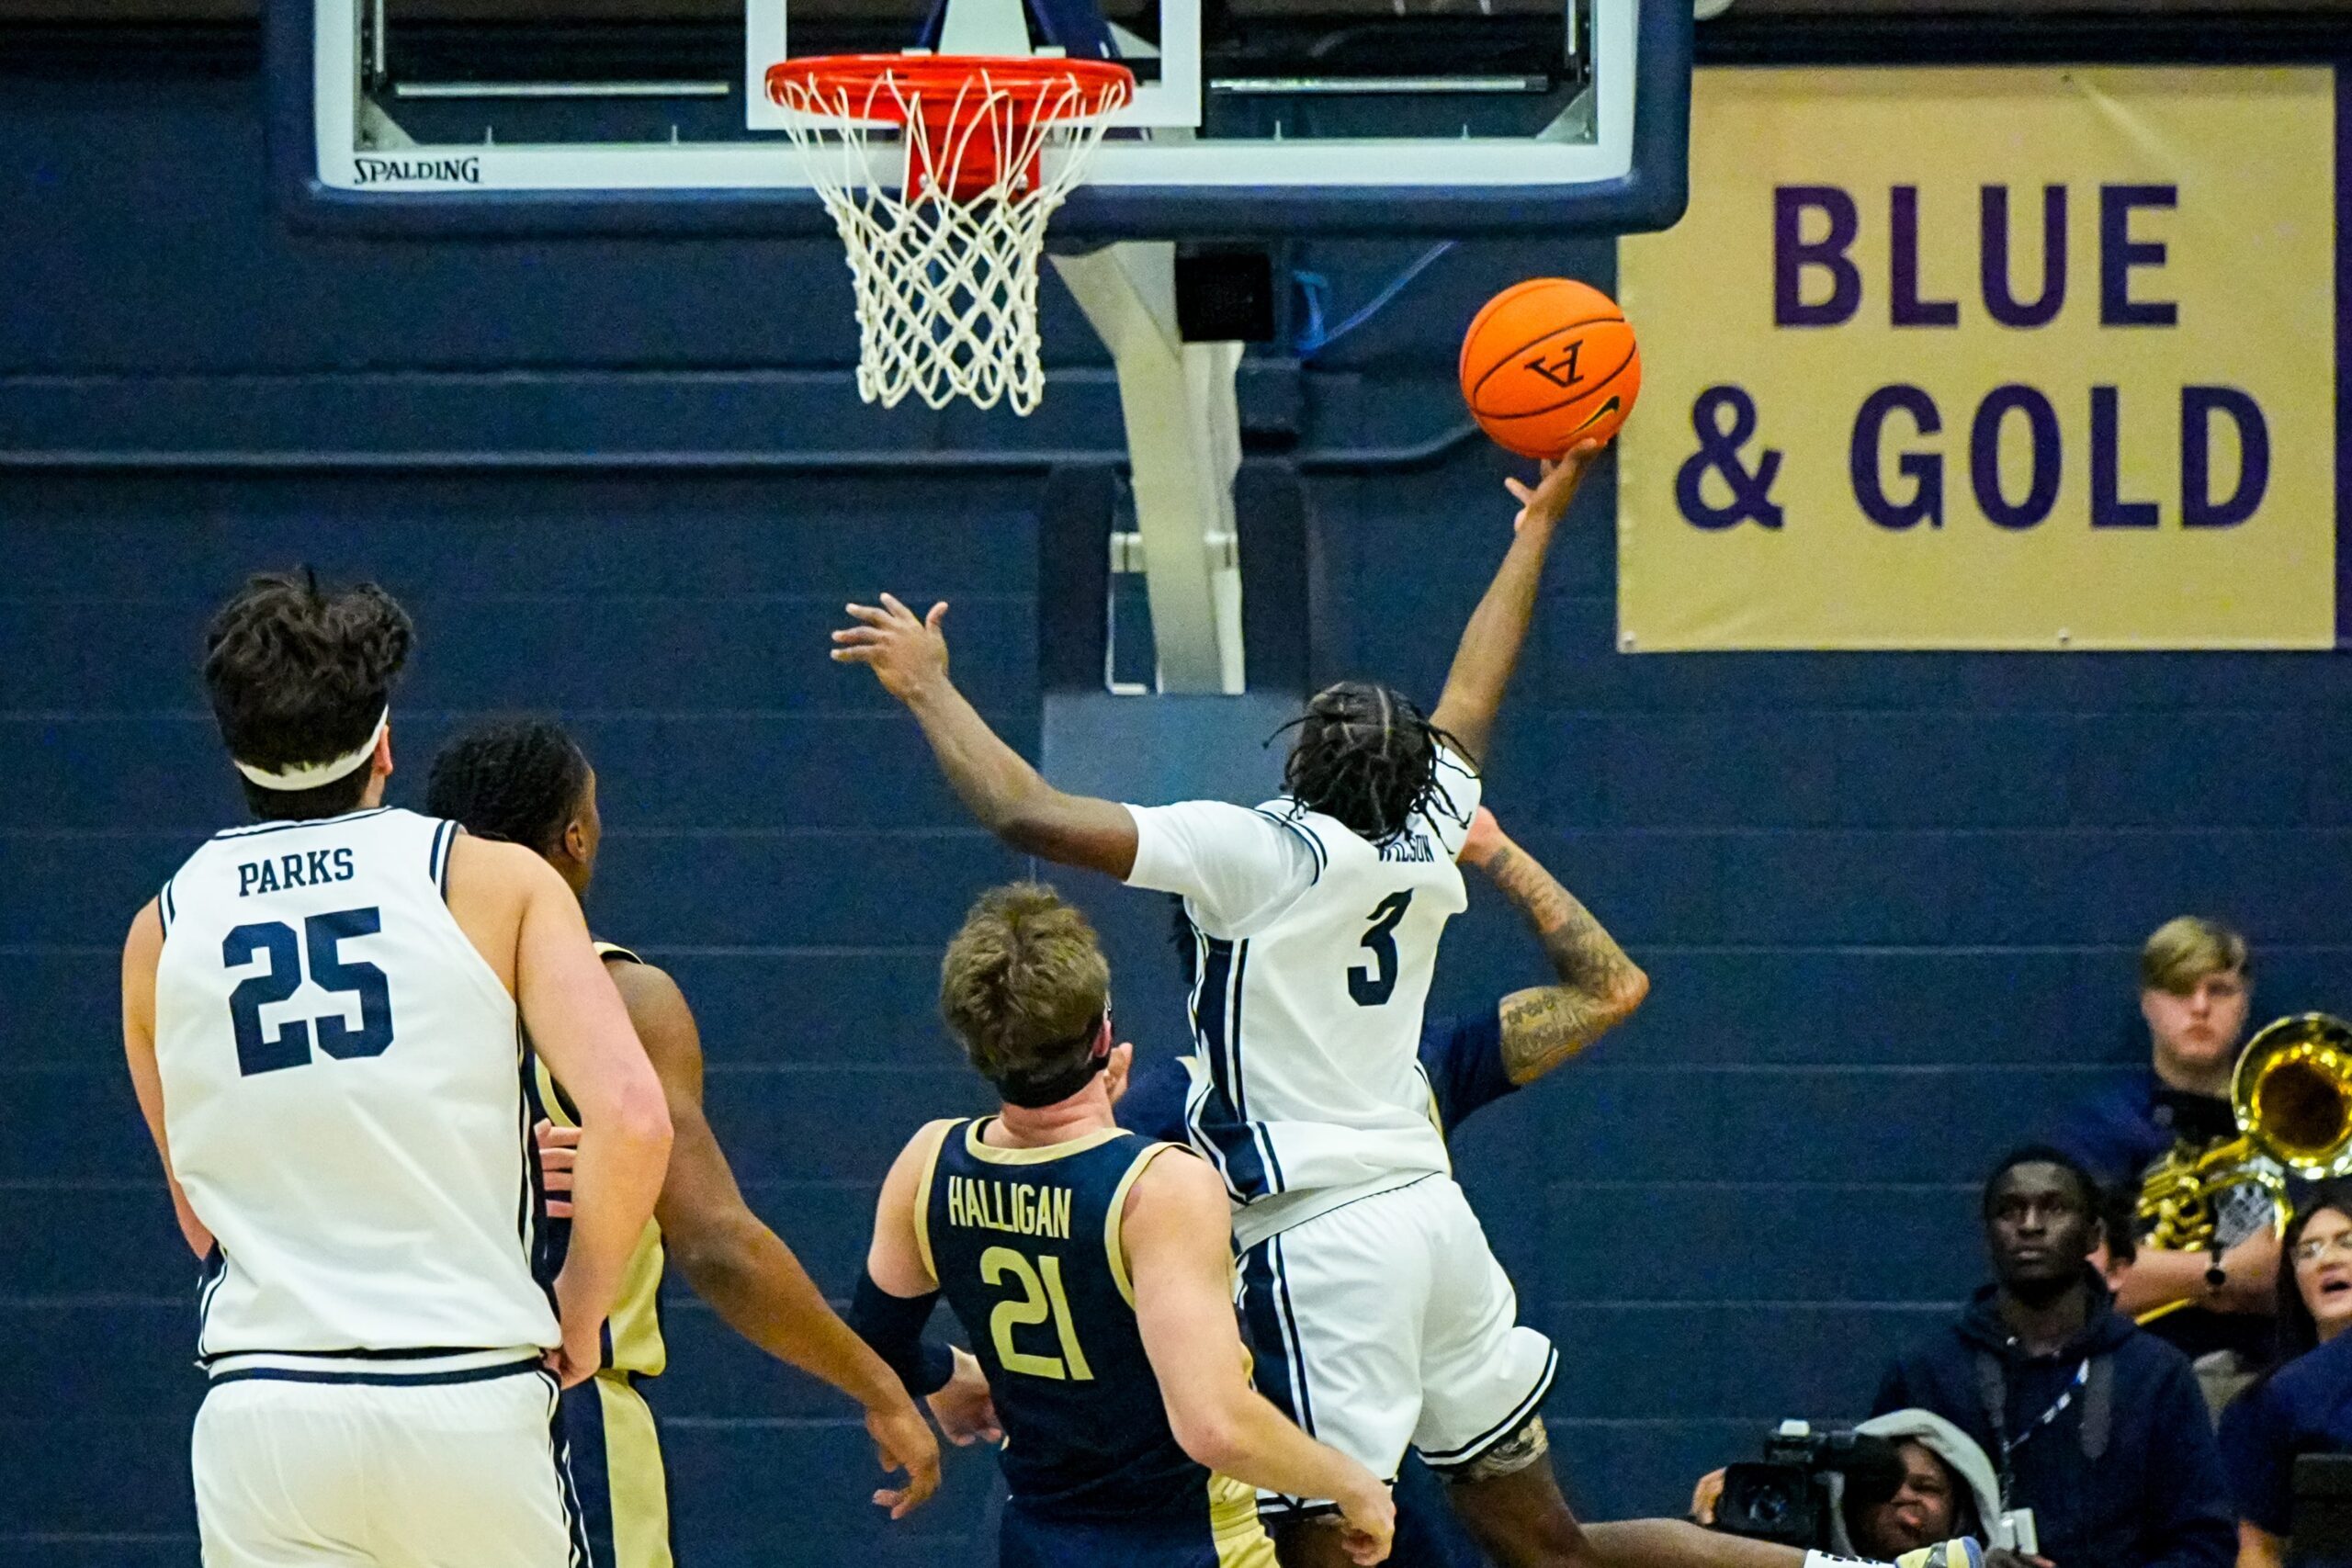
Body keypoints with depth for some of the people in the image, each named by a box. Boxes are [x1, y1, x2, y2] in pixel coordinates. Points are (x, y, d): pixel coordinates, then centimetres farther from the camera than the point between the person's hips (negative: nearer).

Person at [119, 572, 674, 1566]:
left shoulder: (162, 932, 11)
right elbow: (632, 1119, -9)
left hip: (263, 1402, 2)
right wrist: (579, 1310, 4)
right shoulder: (497, 881, 2)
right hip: (473, 1399, -1)